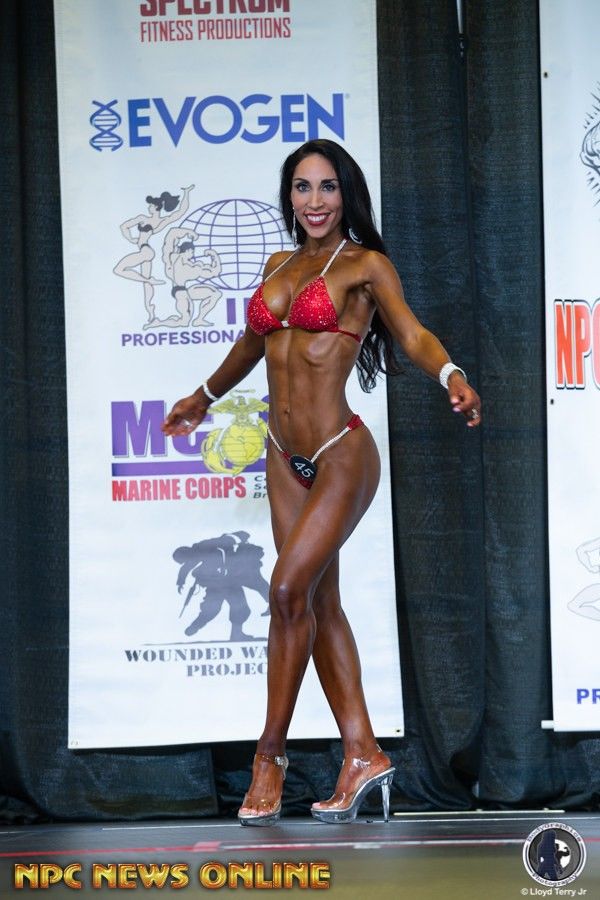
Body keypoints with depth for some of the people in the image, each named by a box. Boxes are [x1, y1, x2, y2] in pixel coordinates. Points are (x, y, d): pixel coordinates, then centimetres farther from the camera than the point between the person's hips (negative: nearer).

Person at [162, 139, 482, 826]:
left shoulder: (363, 265, -3)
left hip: (340, 453, -7)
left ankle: (269, 756, -4)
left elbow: (412, 334, -15)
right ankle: (361, 754, 9)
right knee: (319, 603, 5)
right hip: (286, 457, 7)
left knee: (289, 589, -14)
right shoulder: (279, 266, 15)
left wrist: (452, 377, -36)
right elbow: (254, 341, 30)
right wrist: (203, 397, 44)